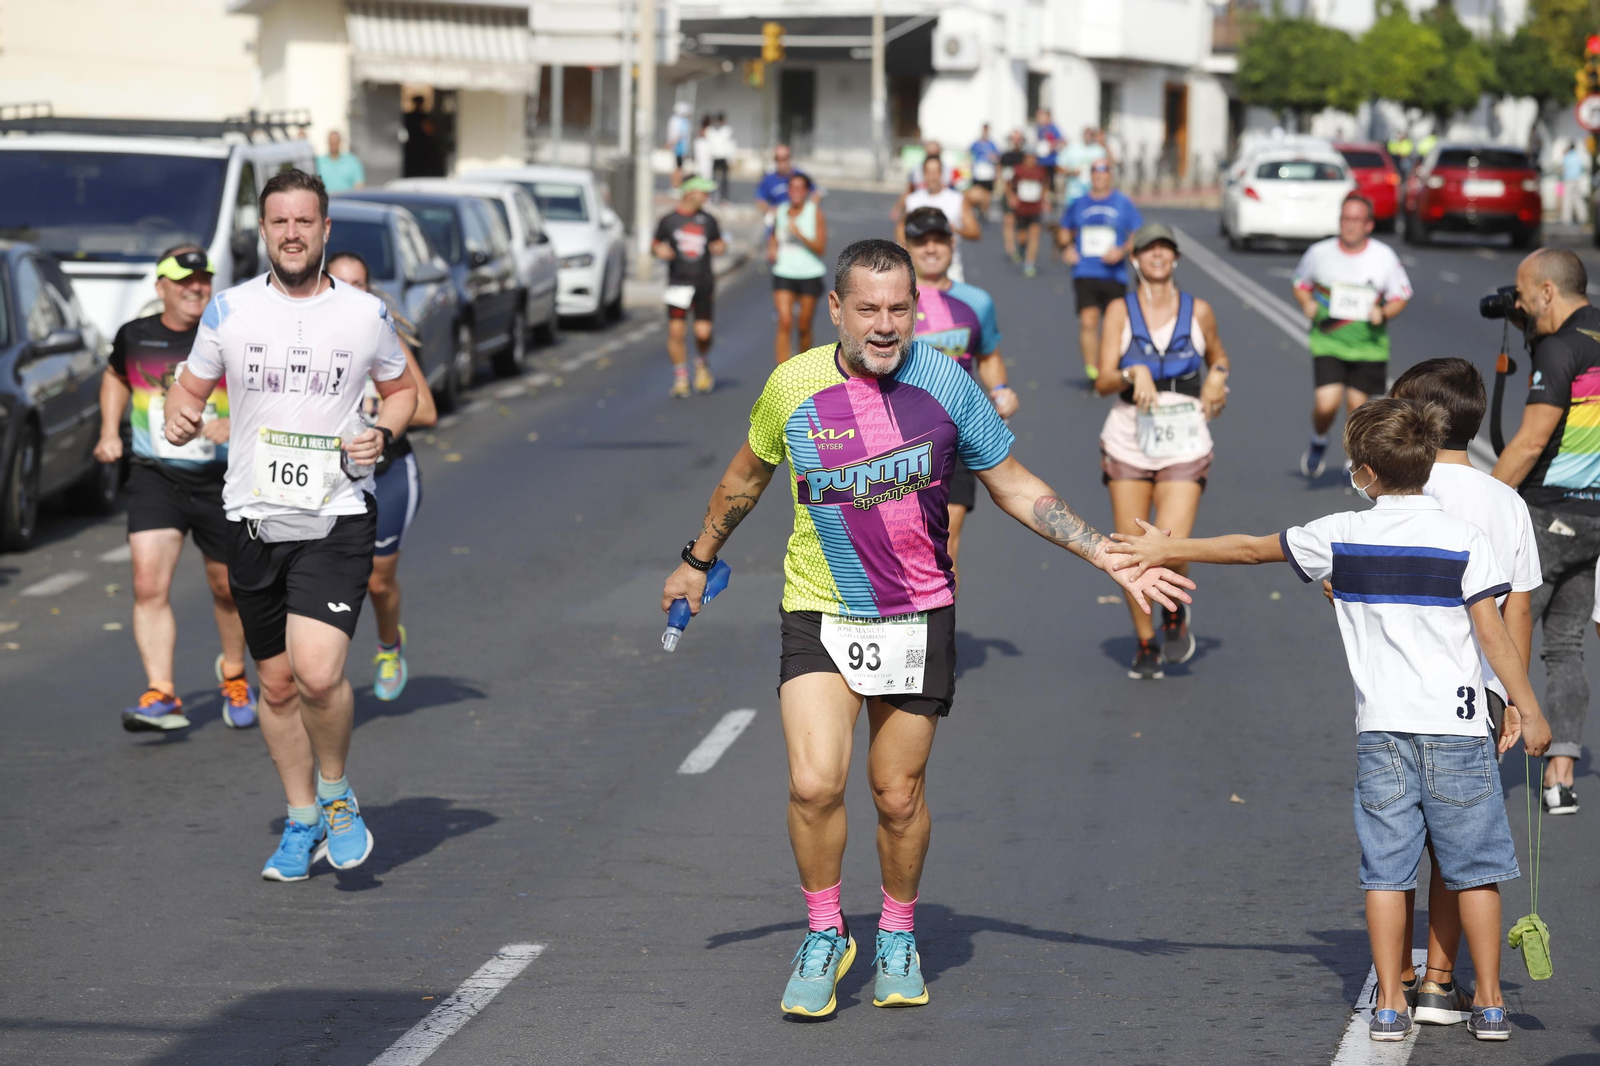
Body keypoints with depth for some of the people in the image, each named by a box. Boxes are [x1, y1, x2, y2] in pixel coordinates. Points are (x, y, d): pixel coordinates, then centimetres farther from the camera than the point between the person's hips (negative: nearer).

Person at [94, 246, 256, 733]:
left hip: (221, 479, -1)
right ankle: (161, 696, -17)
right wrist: (110, 432, 12)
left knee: (227, 586, 12)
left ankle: (234, 675, 38)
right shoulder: (134, 336, 3)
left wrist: (235, 423, -20)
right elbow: (115, 377, 25)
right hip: (154, 476, 1)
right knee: (149, 585, -16)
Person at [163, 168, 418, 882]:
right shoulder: (229, 311, 2)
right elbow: (191, 385, 14)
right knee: (277, 684, 10)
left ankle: (335, 792, 7)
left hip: (337, 521, -2)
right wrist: (180, 416, -9)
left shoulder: (366, 315, 1)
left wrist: (383, 433, -3)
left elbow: (401, 388, 17)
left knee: (318, 673, -20)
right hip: (256, 521, 2)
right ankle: (302, 822, 28)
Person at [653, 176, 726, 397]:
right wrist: (659, 250, -12)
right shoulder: (668, 220, 2)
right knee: (676, 330, -9)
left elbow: (718, 242, 19)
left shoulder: (708, 219, 9)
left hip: (703, 284, 1)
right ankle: (680, 377, 4)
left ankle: (702, 363, 27)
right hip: (678, 282, -1)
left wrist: (720, 246, -4)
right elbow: (656, 243, 11)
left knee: (703, 332, -4)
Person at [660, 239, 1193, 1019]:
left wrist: (1116, 562, -1)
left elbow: (1016, 489, 4)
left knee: (898, 798, 7)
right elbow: (748, 473, 14)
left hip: (919, 618, 0)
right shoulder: (793, 386, -7)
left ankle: (898, 936, 33)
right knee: (814, 784, -16)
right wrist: (698, 561, 25)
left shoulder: (946, 385, -7)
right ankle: (824, 936, 7)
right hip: (820, 615, 0)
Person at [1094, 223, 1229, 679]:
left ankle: (1176, 611, 17)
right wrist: (1133, 374, -26)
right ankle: (1145, 644, 22)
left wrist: (1216, 379, 1)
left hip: (1184, 445, -1)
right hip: (1128, 441, 1)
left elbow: (1219, 358, 22)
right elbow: (1103, 381, -6)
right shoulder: (1120, 310, 0)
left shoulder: (1198, 312, 4)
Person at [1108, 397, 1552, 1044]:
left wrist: (1170, 550, 23)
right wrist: (1527, 709, 1)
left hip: (1381, 730, 1)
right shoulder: (1462, 539, -5)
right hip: (1457, 727, -1)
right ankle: (1490, 1005, 8)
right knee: (1474, 870, 5)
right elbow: (1493, 632, -7)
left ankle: (1389, 1006, 6)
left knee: (1386, 870, 6)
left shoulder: (1340, 536, 1)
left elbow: (1251, 549, 11)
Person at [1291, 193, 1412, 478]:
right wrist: (1307, 303, -5)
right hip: (1328, 340, -1)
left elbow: (1400, 297, 5)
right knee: (1326, 404, -14)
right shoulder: (1320, 253, -2)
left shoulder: (1385, 257, -3)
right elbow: (1300, 282, 15)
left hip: (1369, 344, 1)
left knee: (1357, 404, 4)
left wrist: (1384, 313, -15)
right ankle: (1318, 442, 19)